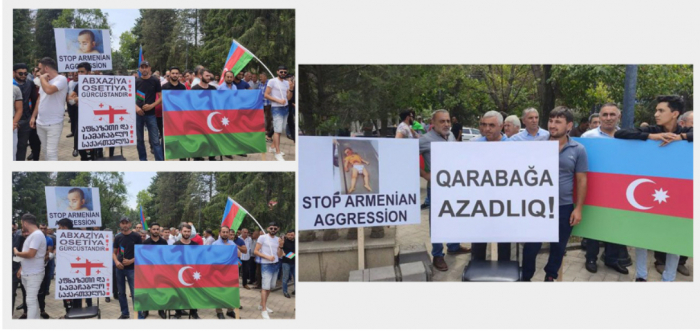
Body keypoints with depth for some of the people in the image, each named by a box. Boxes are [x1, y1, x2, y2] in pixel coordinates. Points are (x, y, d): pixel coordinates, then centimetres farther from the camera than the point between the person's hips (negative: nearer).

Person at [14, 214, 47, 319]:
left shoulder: (37, 235, -18)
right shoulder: (31, 235, 14)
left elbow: (30, 254, -25)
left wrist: (17, 253, -9)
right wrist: (22, 268, 18)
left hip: (34, 274, -10)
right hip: (27, 273, 10)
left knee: (31, 300, -11)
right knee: (32, 299, 15)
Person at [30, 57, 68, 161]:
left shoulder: (61, 79, -14)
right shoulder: (44, 81, 11)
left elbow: (49, 90, -33)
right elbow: (40, 99, 19)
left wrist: (42, 78, -15)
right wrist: (33, 116, 17)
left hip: (54, 124, -8)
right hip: (40, 122, 8)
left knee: (51, 152, -11)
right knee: (45, 150, 17)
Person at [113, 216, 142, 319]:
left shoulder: (136, 236, -4)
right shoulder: (118, 237, 6)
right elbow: (114, 252, 12)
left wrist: (131, 261, -15)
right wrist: (116, 261, -8)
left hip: (132, 268, -4)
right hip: (120, 268, 4)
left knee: (135, 293, -7)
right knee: (121, 292, 11)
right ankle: (124, 313, 22)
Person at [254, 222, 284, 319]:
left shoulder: (278, 239, 9)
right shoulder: (262, 237, -6)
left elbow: (279, 255, 9)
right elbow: (256, 251, -8)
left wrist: (280, 246, -9)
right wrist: (267, 257, -18)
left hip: (275, 265, 6)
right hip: (266, 265, -6)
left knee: (269, 287, 12)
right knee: (265, 287, -9)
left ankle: (262, 305, 27)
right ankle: (264, 310, -7)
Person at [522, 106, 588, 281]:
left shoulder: (578, 150, -2)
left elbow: (581, 180, 1)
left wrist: (578, 208, -3)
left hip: (564, 206, 1)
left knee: (558, 247, 14)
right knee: (531, 245, 4)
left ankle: (550, 276, 33)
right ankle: (525, 278, 22)